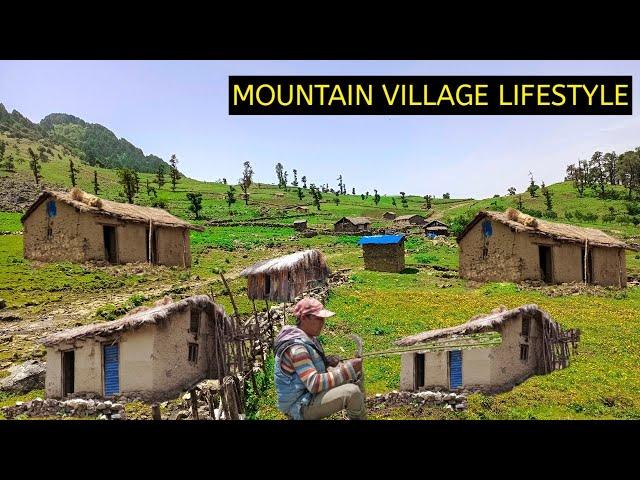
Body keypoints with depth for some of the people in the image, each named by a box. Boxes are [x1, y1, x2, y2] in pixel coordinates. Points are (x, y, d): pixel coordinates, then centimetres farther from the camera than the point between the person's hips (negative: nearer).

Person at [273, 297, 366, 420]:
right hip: (301, 406, -10)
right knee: (352, 392, -27)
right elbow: (314, 384, -33)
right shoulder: (297, 347, -27)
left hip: (310, 391, 10)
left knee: (353, 368, 11)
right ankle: (358, 417, 1)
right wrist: (349, 369, -30)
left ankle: (355, 411, 20)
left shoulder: (308, 336, 2)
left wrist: (327, 361, -4)